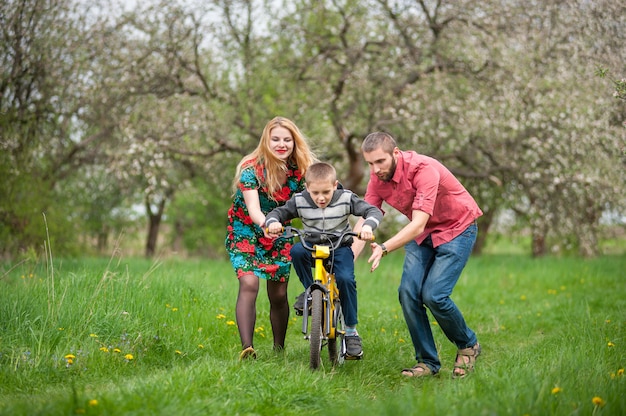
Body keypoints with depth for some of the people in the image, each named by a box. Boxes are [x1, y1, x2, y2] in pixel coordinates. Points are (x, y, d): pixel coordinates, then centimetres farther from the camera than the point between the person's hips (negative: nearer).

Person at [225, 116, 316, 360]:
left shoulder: (299, 171, -10)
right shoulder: (251, 169, -22)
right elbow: (253, 208, -34)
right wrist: (266, 224, -55)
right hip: (246, 232, -3)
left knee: (279, 295, 4)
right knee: (249, 285, -24)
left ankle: (279, 350, 20)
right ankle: (246, 348, -28)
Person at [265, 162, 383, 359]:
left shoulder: (345, 198, -13)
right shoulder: (299, 201, -10)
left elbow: (374, 211, -15)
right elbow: (277, 212, -6)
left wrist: (368, 225, -38)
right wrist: (273, 222, -31)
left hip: (340, 248, -1)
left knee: (345, 279, -26)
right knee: (296, 251, -33)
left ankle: (351, 330, -10)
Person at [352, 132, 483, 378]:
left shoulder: (423, 169, -31)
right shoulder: (378, 177, -11)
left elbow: (418, 225, -37)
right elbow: (364, 221, -11)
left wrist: (384, 249, -49)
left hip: (457, 229, -6)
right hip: (422, 234, 6)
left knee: (433, 295, -17)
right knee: (408, 292, -10)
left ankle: (468, 345, 10)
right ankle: (427, 362, 4)